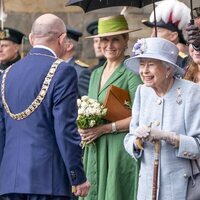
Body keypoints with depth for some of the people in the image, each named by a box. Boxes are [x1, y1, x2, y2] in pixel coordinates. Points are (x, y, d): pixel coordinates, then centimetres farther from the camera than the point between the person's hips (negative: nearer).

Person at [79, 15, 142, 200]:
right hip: (94, 152, 7)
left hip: (120, 150, -7)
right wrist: (84, 128, 3)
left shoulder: (131, 73, -7)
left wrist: (105, 128, -14)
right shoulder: (96, 74, 18)